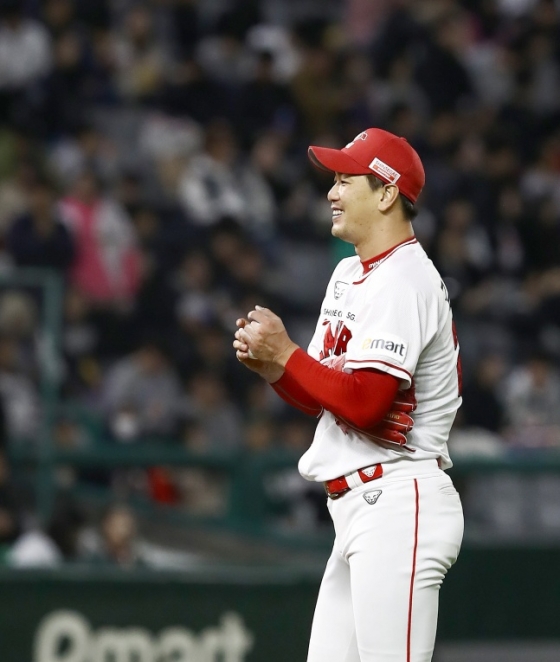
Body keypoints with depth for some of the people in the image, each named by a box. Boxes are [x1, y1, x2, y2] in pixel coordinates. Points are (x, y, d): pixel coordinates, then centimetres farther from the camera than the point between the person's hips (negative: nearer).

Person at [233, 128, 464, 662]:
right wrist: (269, 363, 2)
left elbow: (364, 402, -22)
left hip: (398, 507, -10)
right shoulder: (349, 274, 19)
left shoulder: (405, 279, -13)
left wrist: (285, 354, -11)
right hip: (359, 511, 10)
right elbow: (324, 397, 20)